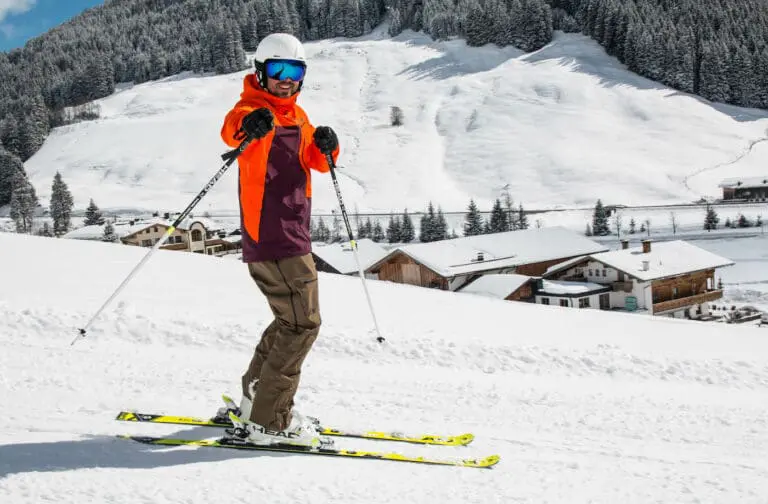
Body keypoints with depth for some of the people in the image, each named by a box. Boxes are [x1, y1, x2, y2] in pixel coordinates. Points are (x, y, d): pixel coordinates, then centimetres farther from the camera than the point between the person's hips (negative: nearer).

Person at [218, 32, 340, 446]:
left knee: (292, 320, 20)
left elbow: (315, 161, 10)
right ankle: (269, 421, -2)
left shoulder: (297, 116, 17)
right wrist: (247, 125, -55)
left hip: (292, 235, 9)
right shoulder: (254, 108, -8)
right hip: (271, 238, -9)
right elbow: (231, 129, -31)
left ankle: (256, 398, 33)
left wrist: (326, 147, -14)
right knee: (302, 324, -9)